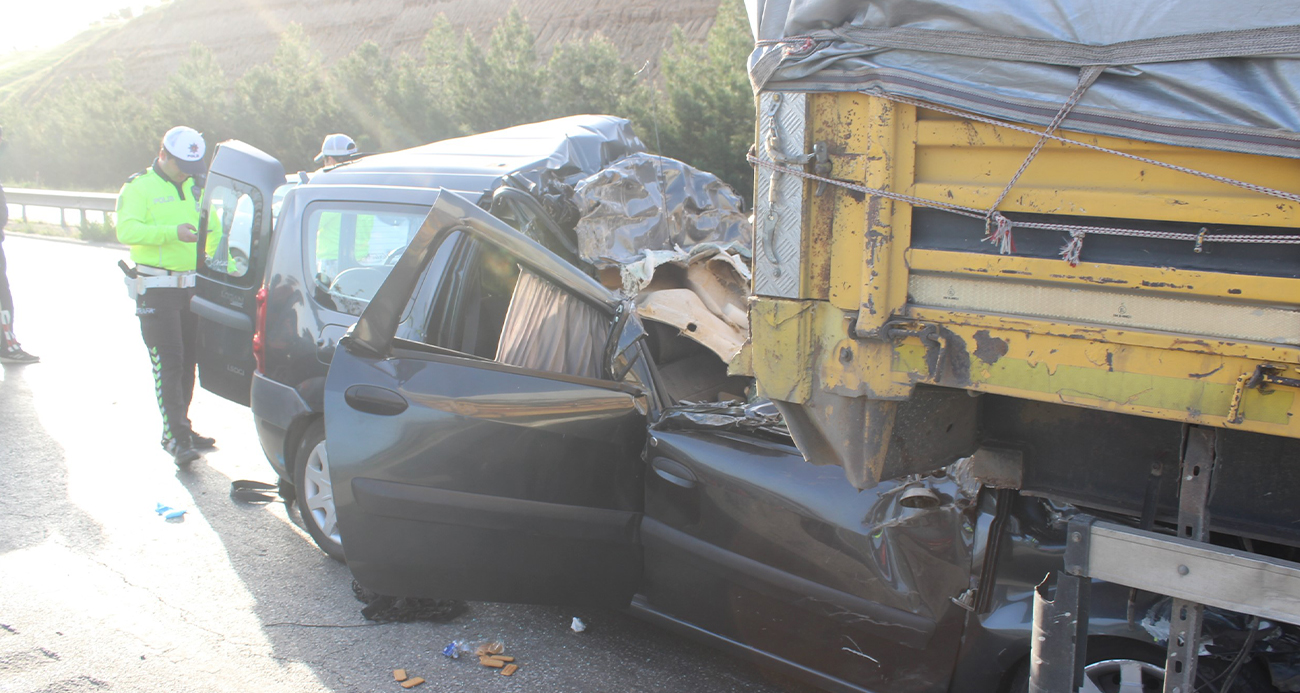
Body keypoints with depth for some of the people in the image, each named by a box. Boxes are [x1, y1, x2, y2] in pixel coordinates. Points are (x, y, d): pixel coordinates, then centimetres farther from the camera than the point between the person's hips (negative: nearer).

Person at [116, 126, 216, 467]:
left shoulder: (193, 189, 16)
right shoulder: (139, 187, -5)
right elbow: (126, 230, -19)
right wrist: (172, 233, -32)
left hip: (190, 286, 7)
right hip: (156, 289, -6)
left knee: (188, 361, 10)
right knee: (168, 362, -11)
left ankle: (180, 429, 20)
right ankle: (176, 436, -12)